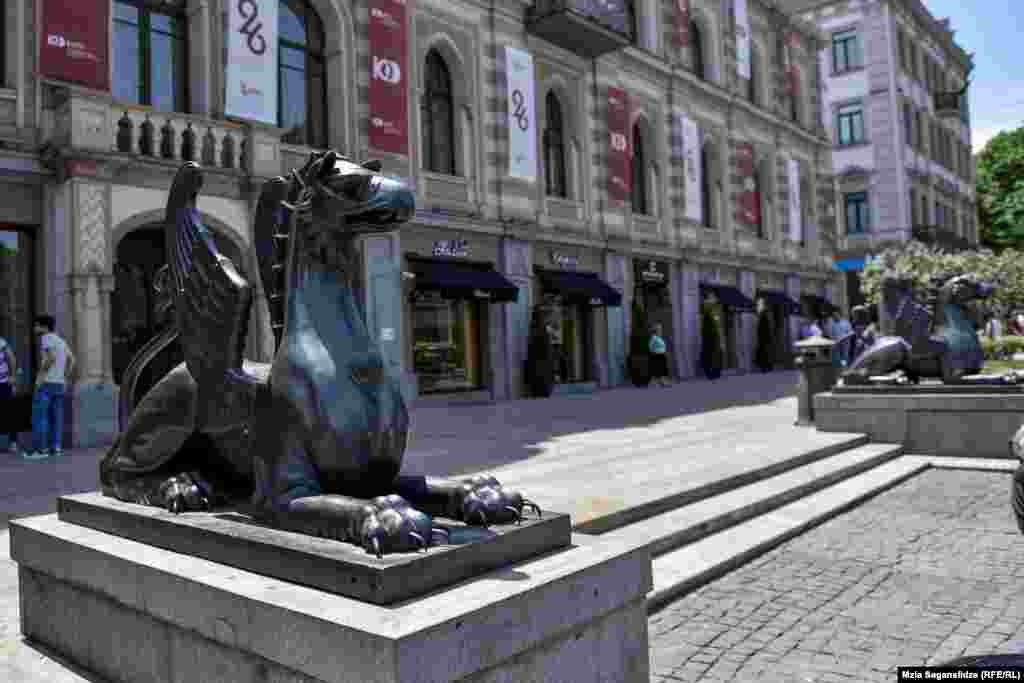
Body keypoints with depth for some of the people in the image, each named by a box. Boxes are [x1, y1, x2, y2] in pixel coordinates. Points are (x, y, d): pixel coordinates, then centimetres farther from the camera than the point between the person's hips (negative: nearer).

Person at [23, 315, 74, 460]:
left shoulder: (46, 338, -8)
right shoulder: (60, 340, 17)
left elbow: (51, 357, -21)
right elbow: (71, 359, 16)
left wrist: (41, 375, -16)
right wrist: (65, 377, 16)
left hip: (46, 383, -8)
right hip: (59, 384, 8)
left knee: (39, 416, -6)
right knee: (56, 416, 7)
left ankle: (40, 449, -8)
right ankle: (56, 447, 6)